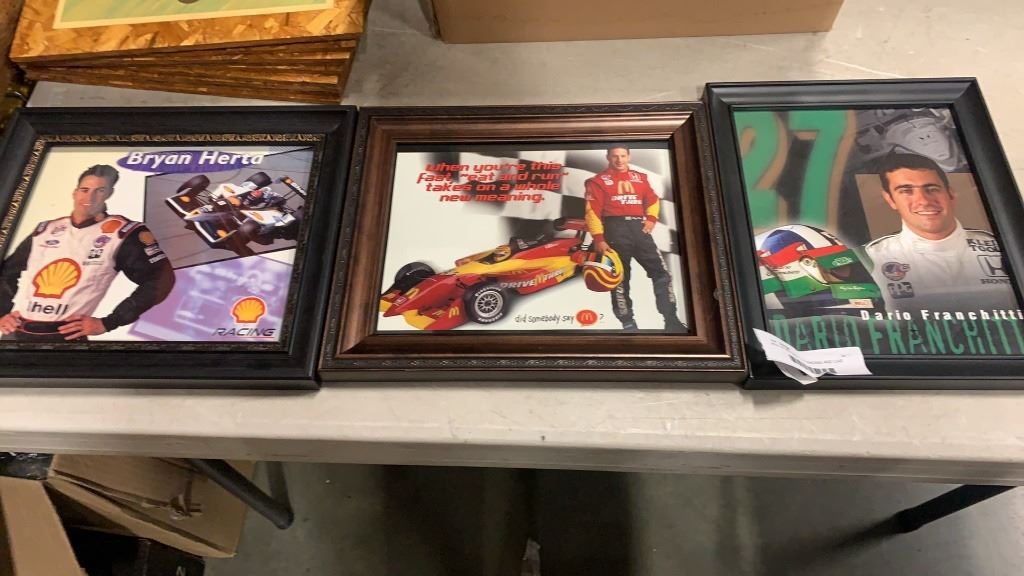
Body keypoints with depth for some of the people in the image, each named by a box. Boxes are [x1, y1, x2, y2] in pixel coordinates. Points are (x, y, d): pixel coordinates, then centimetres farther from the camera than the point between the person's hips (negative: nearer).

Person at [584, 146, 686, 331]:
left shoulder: (640, 178, 17)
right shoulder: (599, 181, 2)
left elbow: (653, 200, 23)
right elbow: (592, 211, -4)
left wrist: (651, 218, 3)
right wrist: (598, 238, -12)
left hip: (639, 228, 4)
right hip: (616, 230, -4)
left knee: (661, 273, -2)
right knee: (620, 278, 2)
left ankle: (672, 321, 5)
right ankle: (628, 323, 11)